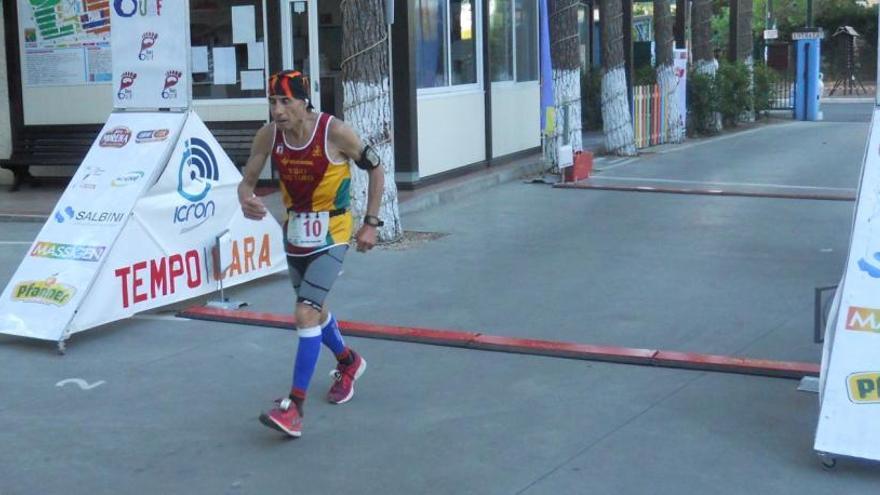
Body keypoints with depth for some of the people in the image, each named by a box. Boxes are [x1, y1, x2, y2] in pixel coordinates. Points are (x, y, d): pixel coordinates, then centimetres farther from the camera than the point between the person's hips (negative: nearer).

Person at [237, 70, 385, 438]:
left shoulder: (335, 132, -21)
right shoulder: (268, 135, -10)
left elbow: (375, 170, -8)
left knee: (306, 313, -17)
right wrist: (246, 199, -27)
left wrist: (371, 223, -7)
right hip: (295, 231, 6)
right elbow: (247, 179, -2)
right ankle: (348, 362, 49)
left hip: (330, 234, -6)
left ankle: (295, 407, -12)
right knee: (313, 309, 21)